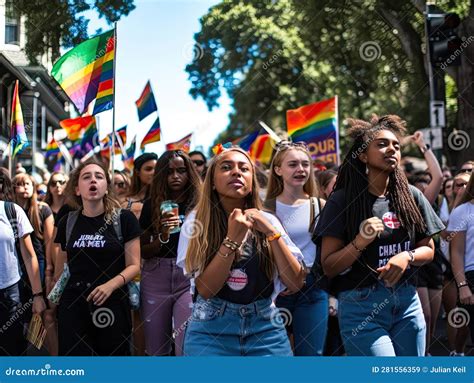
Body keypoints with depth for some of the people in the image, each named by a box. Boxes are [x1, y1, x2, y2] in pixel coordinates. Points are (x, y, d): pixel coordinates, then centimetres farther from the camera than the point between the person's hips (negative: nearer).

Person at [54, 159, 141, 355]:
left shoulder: (124, 219, -1)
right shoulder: (67, 222, 9)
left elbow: (134, 265, -4)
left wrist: (111, 284, -21)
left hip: (112, 305, -2)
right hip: (73, 305, 2)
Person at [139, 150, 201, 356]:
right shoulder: (152, 205, 7)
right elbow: (143, 252, 5)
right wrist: (162, 237, -12)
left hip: (190, 278, -3)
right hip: (156, 278, 3)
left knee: (186, 346, -9)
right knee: (156, 348, 10)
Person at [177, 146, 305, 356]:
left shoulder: (267, 221, 2)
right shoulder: (196, 222, -4)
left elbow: (296, 283, -5)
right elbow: (205, 289, -12)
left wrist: (272, 233, -14)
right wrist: (232, 238, -19)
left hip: (265, 328, 2)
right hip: (210, 330, -2)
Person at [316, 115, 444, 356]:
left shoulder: (411, 196, 7)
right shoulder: (343, 200, -5)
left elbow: (428, 249, 14)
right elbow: (329, 268, -5)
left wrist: (407, 256, -7)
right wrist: (359, 242, -20)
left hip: (407, 303, 5)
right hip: (361, 307, -5)